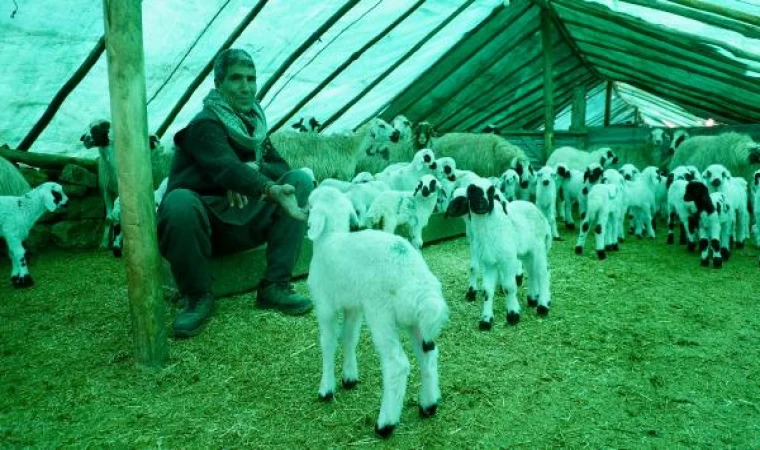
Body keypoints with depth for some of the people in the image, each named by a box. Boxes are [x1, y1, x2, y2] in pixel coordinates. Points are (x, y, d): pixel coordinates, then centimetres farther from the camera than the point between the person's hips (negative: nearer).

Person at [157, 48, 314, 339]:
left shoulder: (254, 124, 11)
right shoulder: (205, 125, -12)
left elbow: (282, 167, 5)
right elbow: (226, 168, -31)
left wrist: (255, 167, -18)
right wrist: (271, 190, -49)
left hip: (243, 223, 6)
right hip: (203, 221, -6)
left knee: (301, 179, -10)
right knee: (179, 201, -39)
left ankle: (275, 286, -13)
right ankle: (197, 296, -13)